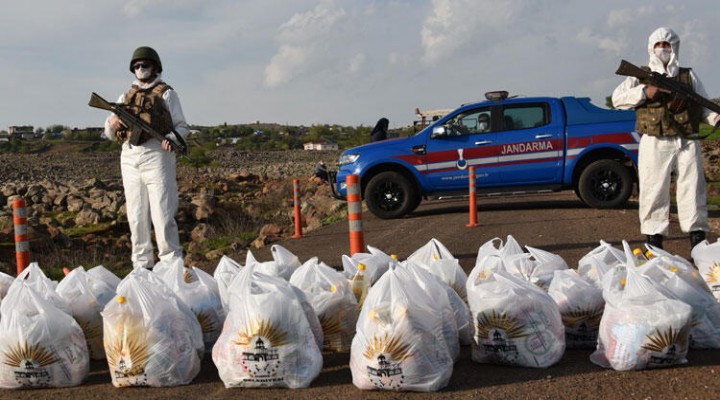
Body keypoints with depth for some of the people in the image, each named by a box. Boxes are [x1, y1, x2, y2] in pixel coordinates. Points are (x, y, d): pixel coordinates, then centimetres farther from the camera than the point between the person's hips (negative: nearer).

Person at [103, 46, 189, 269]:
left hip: (156, 156, -5)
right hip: (129, 158, 5)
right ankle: (141, 265, 13)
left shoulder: (166, 93, 10)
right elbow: (109, 134, 20)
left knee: (162, 214, -9)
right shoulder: (126, 97, 22)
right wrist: (112, 124, -4)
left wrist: (170, 138, -18)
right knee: (136, 217, 6)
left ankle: (172, 264, -3)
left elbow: (182, 127, 4)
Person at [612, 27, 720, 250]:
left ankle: (698, 245, 6)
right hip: (655, 144, -2)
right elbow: (617, 98, 4)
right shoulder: (641, 77, 13)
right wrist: (645, 93, -8)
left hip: (687, 143, 2)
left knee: (693, 190, 0)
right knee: (654, 192, -2)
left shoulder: (689, 76, 18)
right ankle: (654, 245, 6)